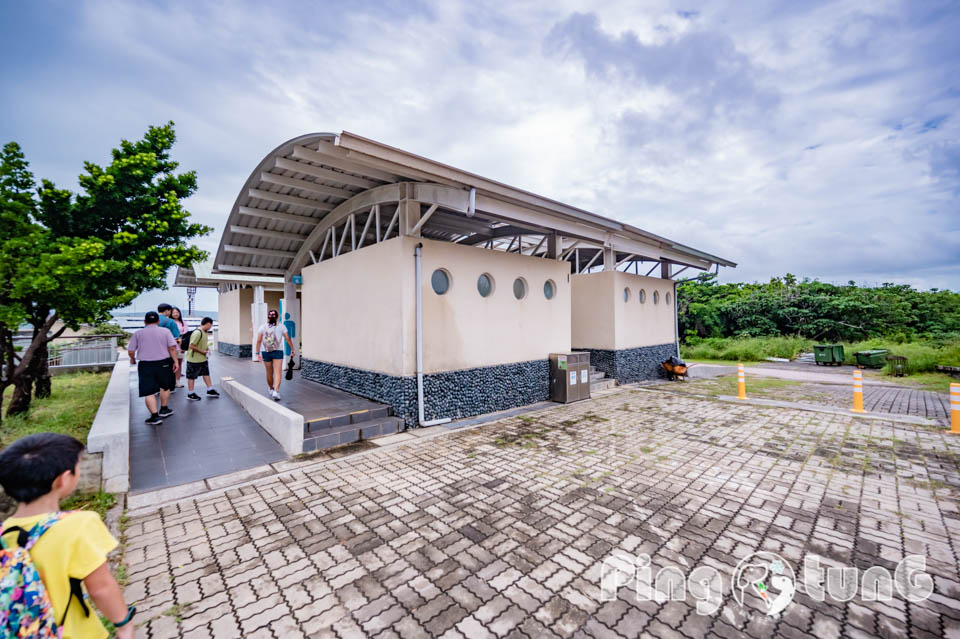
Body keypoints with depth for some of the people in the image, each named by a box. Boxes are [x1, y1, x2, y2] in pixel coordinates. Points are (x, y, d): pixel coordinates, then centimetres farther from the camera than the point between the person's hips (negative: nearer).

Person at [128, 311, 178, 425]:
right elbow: (172, 348, -9)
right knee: (165, 386, 21)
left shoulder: (138, 333, 3)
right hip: (164, 363, 1)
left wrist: (132, 359, 24)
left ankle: (155, 416, -5)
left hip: (145, 365, 0)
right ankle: (163, 409, 31)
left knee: (148, 392, 1)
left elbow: (130, 351, 4)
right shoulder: (165, 331, 0)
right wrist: (175, 361, -3)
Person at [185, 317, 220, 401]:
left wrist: (207, 348, 4)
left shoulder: (204, 332, 5)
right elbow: (192, 346, -25)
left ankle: (210, 391, 22)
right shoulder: (197, 333, -24)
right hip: (194, 359, -9)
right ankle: (190, 394, 17)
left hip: (203, 359, 9)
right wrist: (203, 352, -17)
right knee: (192, 376, 5)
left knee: (206, 373, 13)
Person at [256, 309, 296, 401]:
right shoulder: (281, 326, 0)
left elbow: (259, 341, -5)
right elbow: (288, 339, -3)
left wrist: (258, 353, -3)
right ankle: (276, 391, -18)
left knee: (269, 372, 17)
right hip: (278, 352, -2)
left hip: (265, 352, 2)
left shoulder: (263, 327, 3)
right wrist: (293, 350, 4)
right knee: (278, 373, -4)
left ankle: (271, 389, 36)